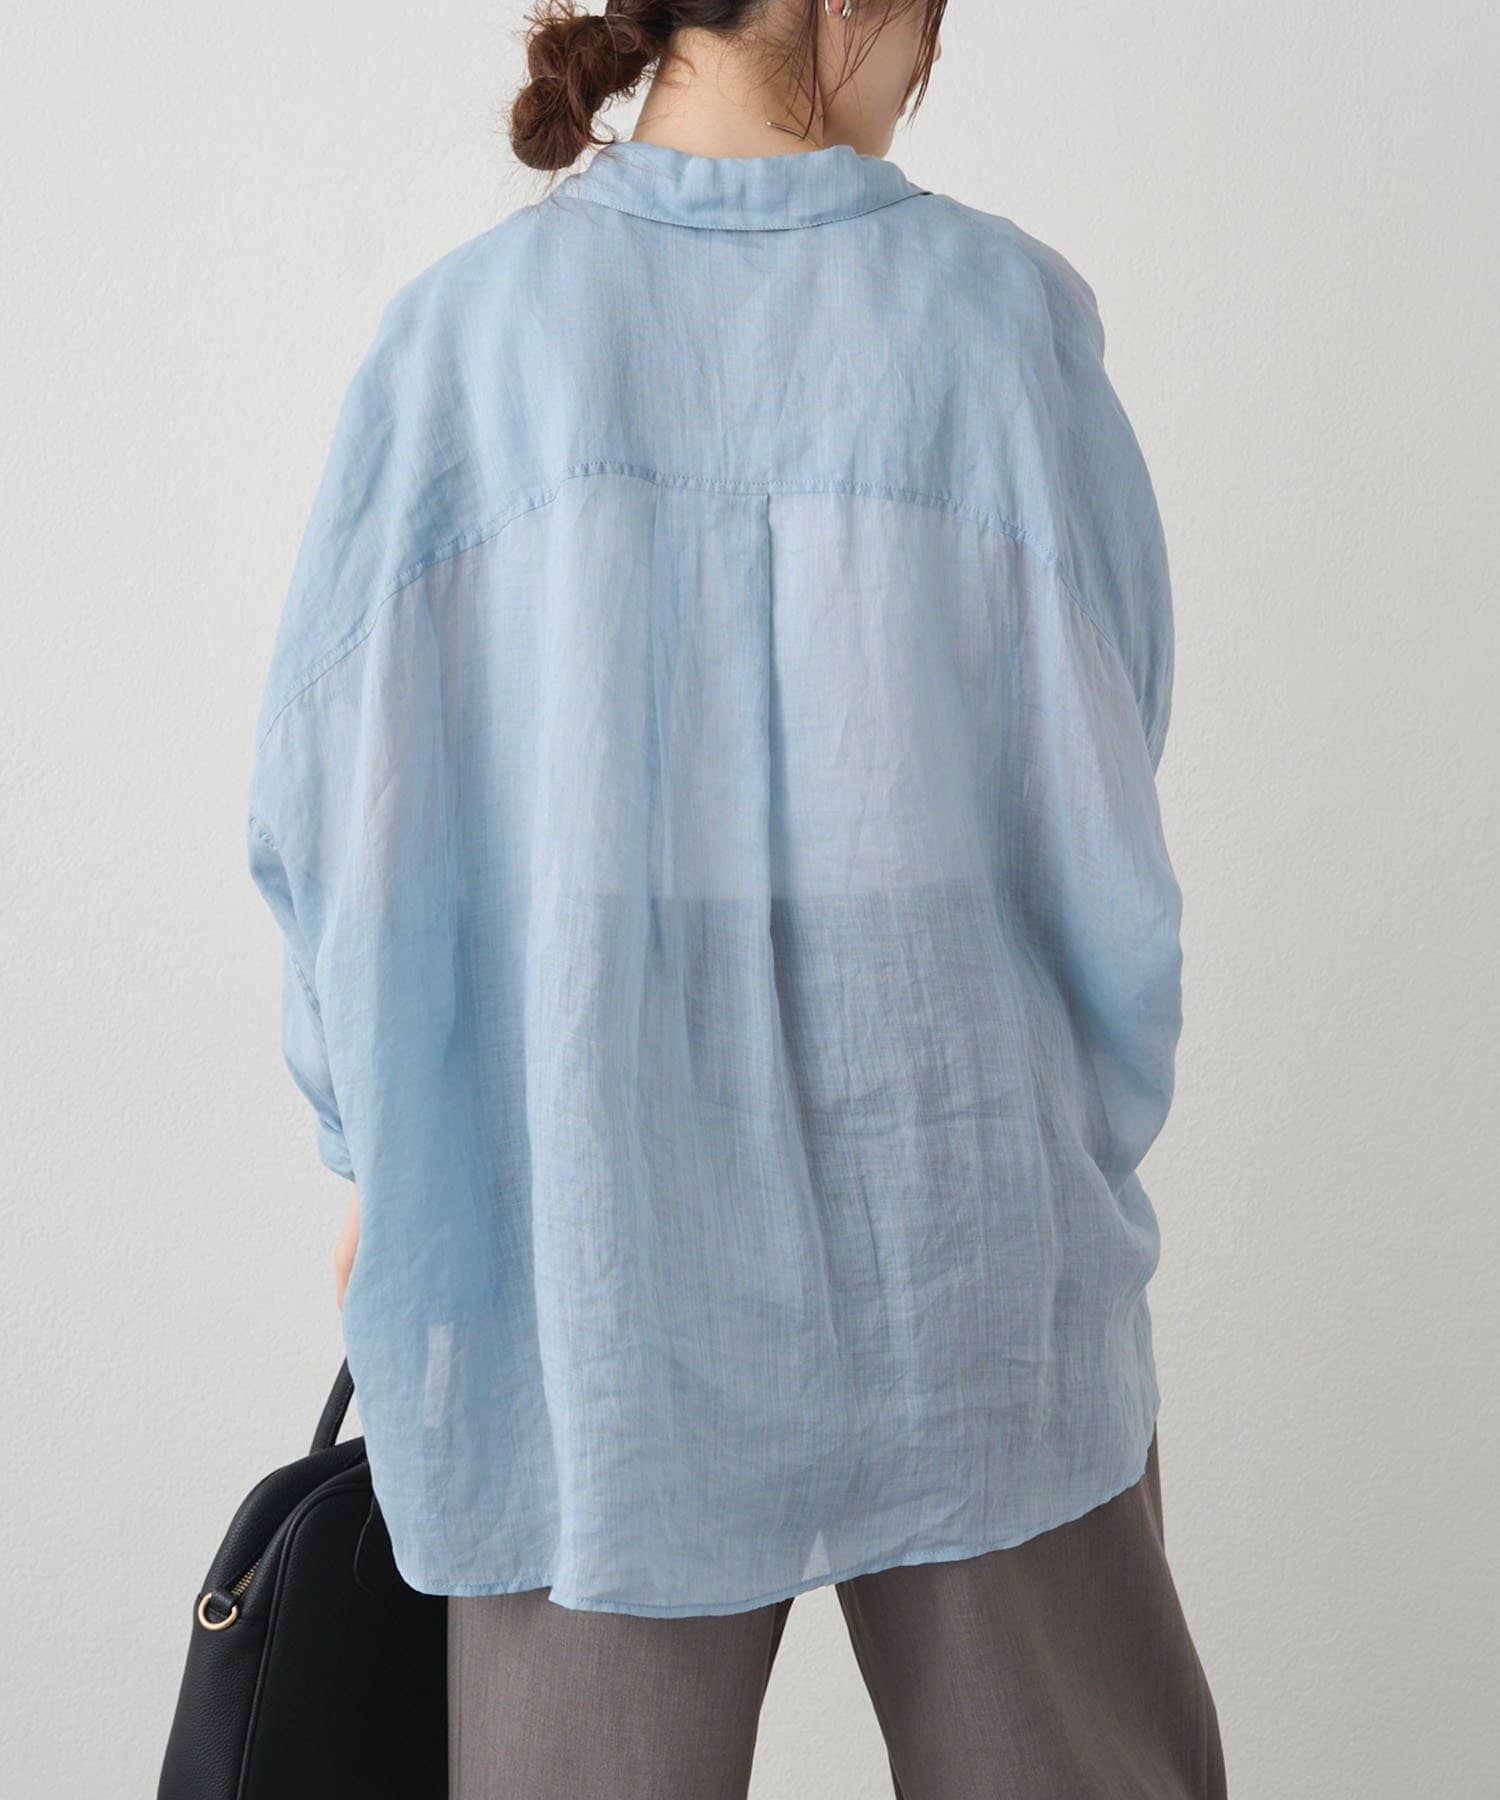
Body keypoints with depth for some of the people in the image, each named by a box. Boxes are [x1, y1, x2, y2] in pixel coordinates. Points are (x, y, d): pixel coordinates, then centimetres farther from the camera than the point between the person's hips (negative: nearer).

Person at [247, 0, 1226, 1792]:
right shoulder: (997, 305, -5)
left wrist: (387, 1149, 10)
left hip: (587, 1220, 1)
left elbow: (329, 786, -3)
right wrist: (1082, 1149, 10)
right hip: (949, 1171, 0)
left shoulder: (468, 325, -3)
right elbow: (1101, 756, -3)